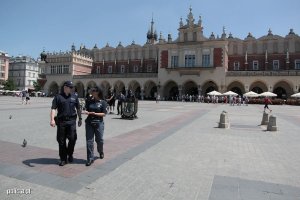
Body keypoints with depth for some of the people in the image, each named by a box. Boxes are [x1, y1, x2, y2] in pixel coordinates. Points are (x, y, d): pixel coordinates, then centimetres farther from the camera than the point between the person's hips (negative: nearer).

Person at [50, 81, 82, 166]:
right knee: (61, 141, 6)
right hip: (61, 121, -1)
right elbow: (53, 109, -5)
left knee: (72, 138, -5)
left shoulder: (74, 97, 10)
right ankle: (63, 159, 20)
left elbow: (78, 109, 16)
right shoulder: (58, 97, 2)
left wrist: (80, 119, 15)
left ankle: (70, 154, 21)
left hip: (71, 121, 1)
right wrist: (52, 119, -17)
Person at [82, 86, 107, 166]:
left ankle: (101, 152, 41)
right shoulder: (90, 101, 8)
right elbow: (87, 110, 12)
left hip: (98, 123, -2)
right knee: (89, 140, 0)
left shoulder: (103, 102, -4)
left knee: (99, 140, 12)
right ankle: (90, 158, 9)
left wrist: (94, 113, -17)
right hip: (89, 123, 3)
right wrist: (86, 112, -11)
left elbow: (104, 114, -7)